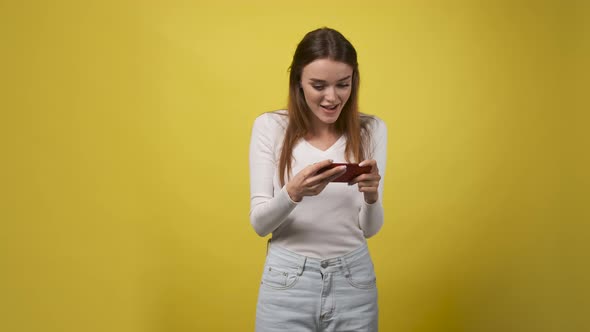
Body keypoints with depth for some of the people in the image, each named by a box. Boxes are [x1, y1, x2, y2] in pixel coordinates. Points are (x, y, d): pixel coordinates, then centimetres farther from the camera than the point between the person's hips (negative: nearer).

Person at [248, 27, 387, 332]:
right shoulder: (270, 126, -7)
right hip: (287, 281, -1)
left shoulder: (372, 130, -3)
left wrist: (371, 197, -22)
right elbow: (259, 223, -8)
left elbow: (370, 229, -1)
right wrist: (293, 192, -26)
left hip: (353, 281, 1)